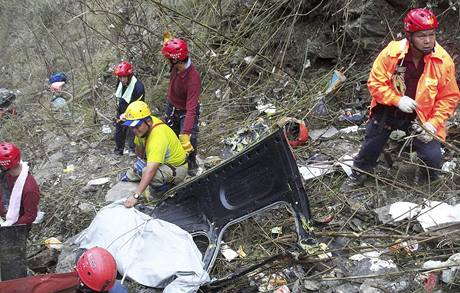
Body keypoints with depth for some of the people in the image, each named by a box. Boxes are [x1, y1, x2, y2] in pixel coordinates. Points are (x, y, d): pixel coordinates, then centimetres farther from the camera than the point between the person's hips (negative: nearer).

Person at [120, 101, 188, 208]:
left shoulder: (158, 136, -38)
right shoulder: (144, 125, -11)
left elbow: (151, 170, -46)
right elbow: (139, 153, 8)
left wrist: (136, 195, -48)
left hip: (176, 168, -8)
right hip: (160, 162, 8)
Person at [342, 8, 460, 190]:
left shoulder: (444, 61, -17)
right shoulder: (391, 53, -19)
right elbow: (375, 83, -12)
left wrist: (434, 123, -18)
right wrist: (397, 100, -24)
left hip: (420, 116, 0)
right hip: (388, 110, 1)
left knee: (433, 157, -13)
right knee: (370, 146, 12)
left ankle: (427, 183, 21)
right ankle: (359, 174, 43)